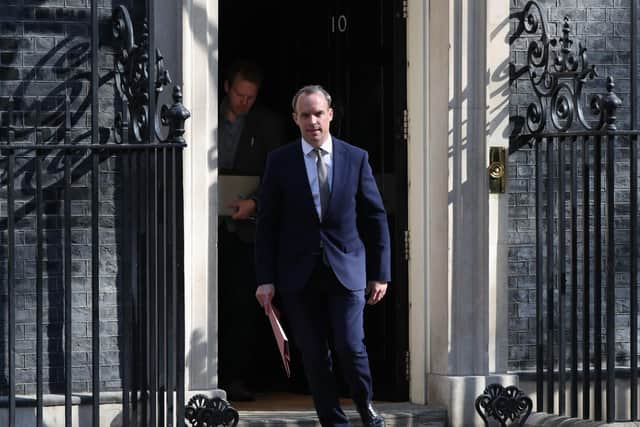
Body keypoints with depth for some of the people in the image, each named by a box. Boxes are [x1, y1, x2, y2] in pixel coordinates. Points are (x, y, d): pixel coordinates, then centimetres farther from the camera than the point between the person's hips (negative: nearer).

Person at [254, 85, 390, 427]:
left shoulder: (356, 158, 4)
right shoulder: (279, 161, 2)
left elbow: (375, 219, 7)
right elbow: (267, 224, 3)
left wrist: (380, 273, 4)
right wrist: (266, 279, -3)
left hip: (346, 270, 0)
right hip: (298, 274, 1)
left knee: (350, 347, -9)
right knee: (314, 357, 1)